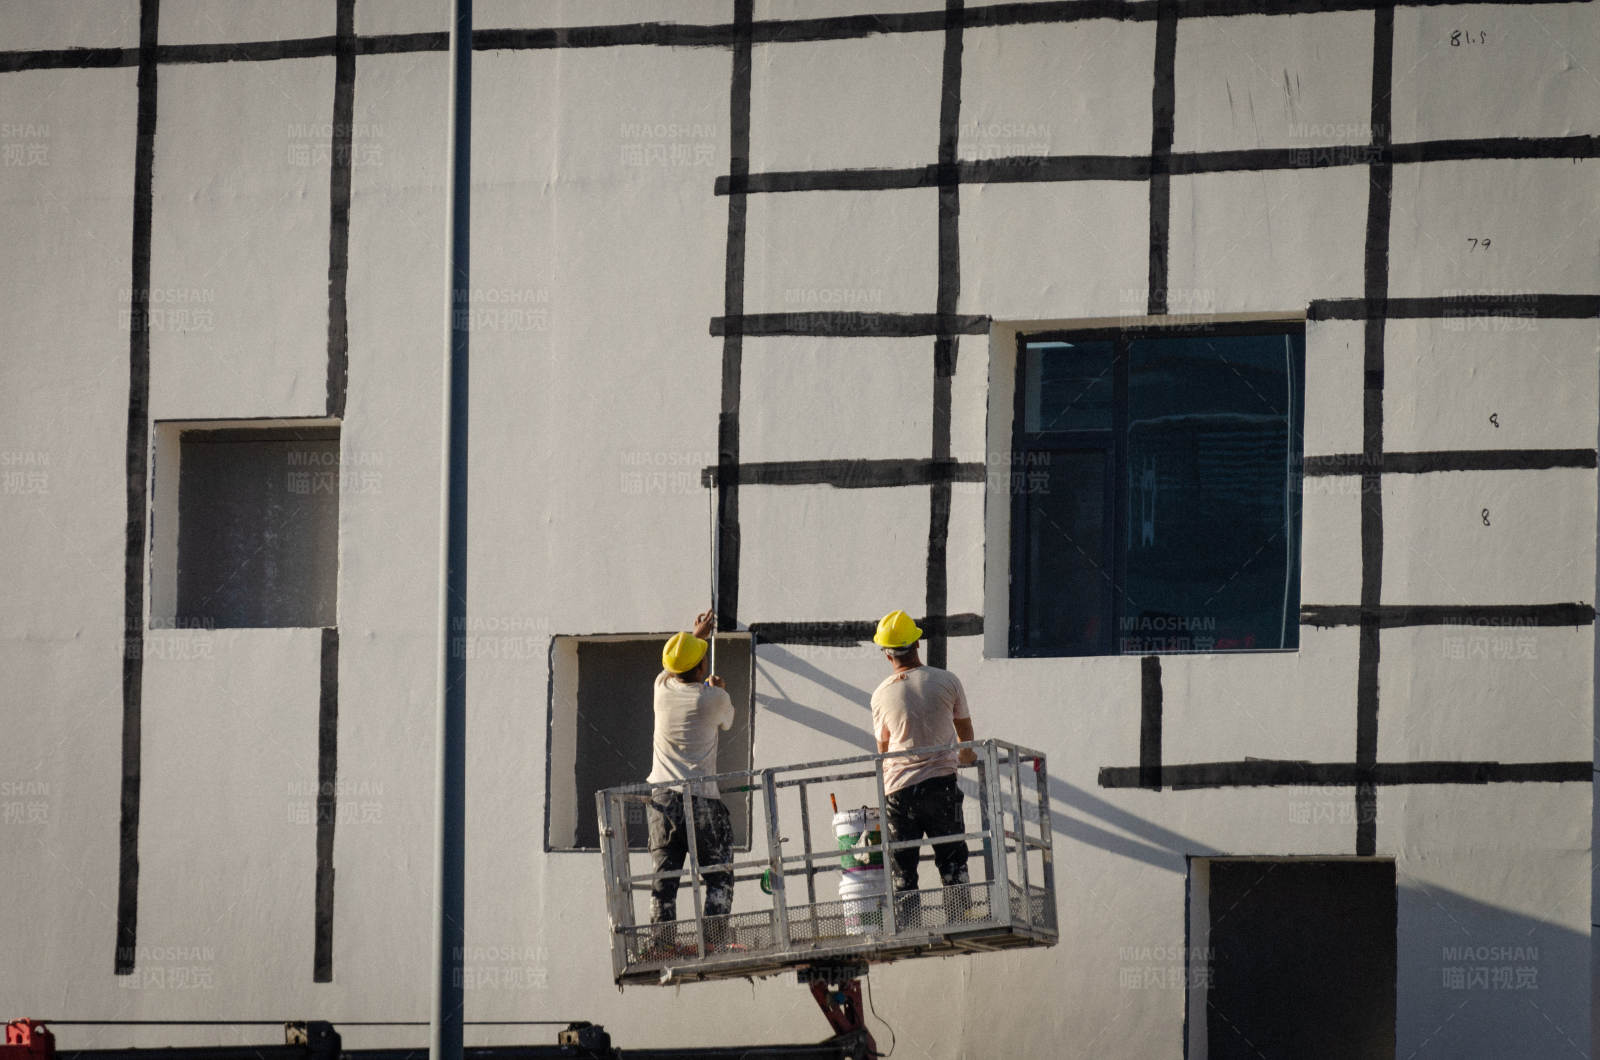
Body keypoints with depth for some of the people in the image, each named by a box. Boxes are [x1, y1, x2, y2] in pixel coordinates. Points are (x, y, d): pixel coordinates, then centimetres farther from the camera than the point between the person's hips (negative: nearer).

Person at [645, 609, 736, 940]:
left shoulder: (663, 687, 4)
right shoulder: (714, 699, -8)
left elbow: (672, 667, 29)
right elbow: (726, 722, 16)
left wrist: (696, 635, 43)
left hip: (661, 798, 4)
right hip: (701, 799, -4)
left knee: (664, 877, 7)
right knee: (719, 877, 4)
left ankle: (661, 940, 0)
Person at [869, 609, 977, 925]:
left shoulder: (882, 695, -3)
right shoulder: (946, 681, -2)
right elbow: (964, 728, 15)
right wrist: (967, 756, 38)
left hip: (898, 789, 0)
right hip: (941, 782, 0)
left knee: (902, 872, 5)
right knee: (953, 863, 9)